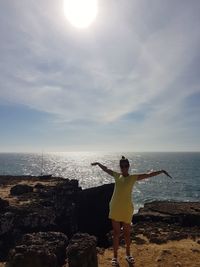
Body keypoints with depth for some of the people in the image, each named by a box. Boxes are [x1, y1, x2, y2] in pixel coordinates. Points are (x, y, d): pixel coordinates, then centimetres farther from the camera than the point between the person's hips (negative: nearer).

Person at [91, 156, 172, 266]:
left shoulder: (133, 177, -3)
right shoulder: (117, 175, 3)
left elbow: (148, 174, -7)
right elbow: (106, 169, 17)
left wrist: (161, 171, -14)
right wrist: (98, 163, 27)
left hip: (126, 209, -1)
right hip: (115, 208, 2)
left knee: (127, 233, 13)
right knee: (116, 233, 11)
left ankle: (128, 254, 35)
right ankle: (115, 257, 24)